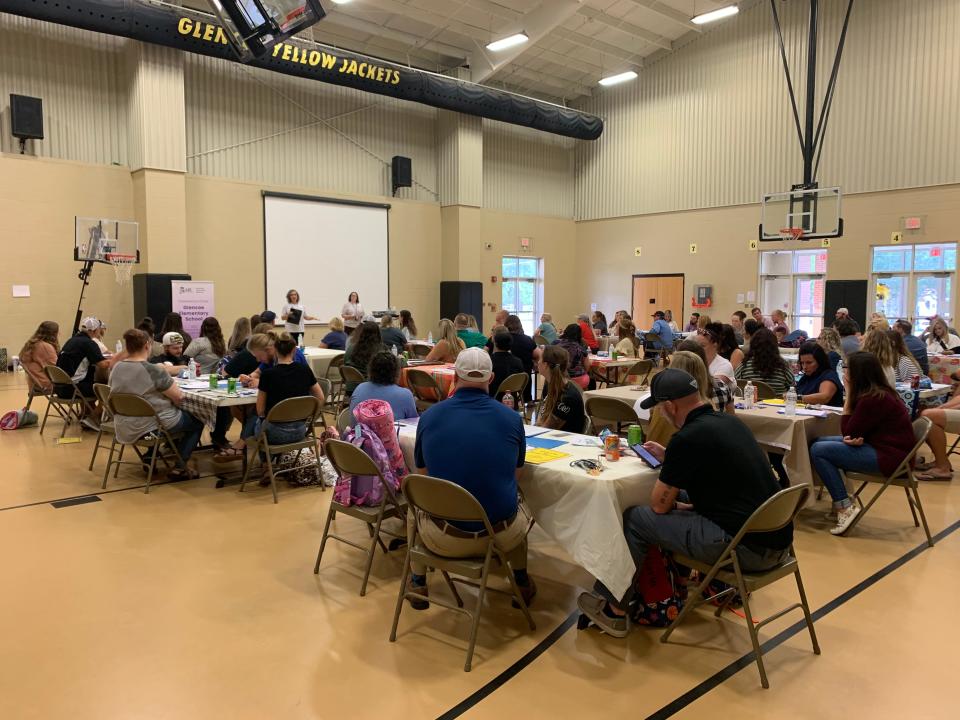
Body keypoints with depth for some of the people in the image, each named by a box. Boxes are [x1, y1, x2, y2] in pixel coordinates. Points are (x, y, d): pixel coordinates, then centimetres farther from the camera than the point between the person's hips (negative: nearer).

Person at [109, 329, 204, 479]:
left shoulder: (116, 368, -2)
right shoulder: (153, 370, -22)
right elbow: (179, 397, -17)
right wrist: (170, 382, 3)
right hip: (152, 426, -8)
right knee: (197, 420, 14)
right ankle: (179, 467, 9)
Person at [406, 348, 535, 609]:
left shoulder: (429, 417, -5)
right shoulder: (511, 418, -5)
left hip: (443, 539, 0)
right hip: (502, 535, 1)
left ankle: (418, 583, 43)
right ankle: (522, 583, 49)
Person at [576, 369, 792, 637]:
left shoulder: (688, 437, -17)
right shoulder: (729, 421, 8)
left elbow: (660, 504, -7)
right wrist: (668, 457, 24)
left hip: (747, 548, -9)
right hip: (778, 538, 9)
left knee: (634, 519, 2)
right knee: (684, 499, 27)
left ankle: (613, 609, 16)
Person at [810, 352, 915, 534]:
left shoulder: (873, 399, -22)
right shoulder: (879, 392, 8)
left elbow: (848, 432, -12)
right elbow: (854, 432, 8)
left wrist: (849, 395, -12)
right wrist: (852, 439, -16)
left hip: (889, 457, -10)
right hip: (880, 445, 10)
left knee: (817, 451, -13)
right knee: (819, 442, 9)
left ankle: (845, 506, -8)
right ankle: (840, 501, 8)